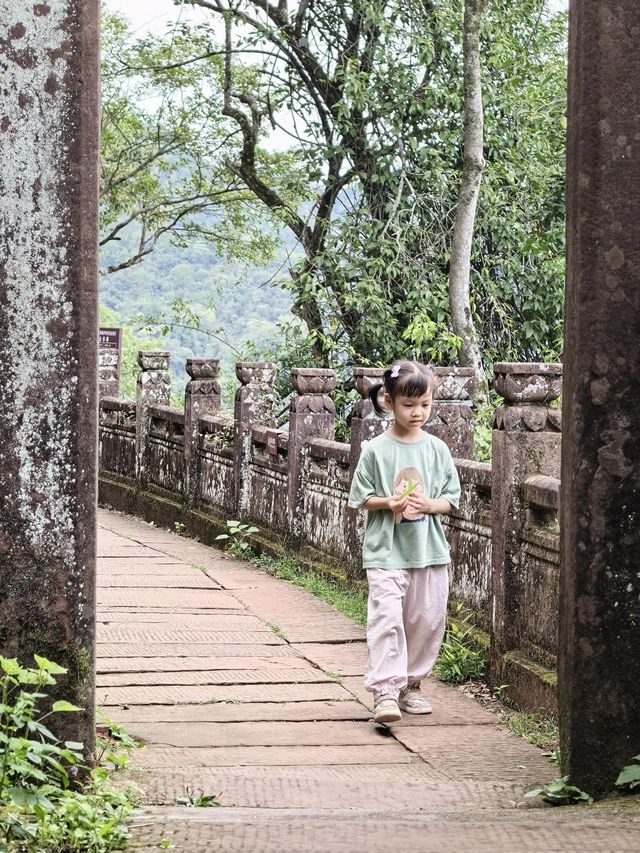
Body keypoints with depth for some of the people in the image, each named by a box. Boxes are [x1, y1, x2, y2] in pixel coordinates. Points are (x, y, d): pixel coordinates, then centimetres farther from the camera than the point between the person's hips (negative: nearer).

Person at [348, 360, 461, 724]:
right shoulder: (376, 450, -3)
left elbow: (451, 499, 6)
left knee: (427, 619, 8)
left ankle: (411, 684, 25)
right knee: (386, 618, -13)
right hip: (386, 550, -3)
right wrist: (389, 503, -17)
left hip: (430, 550, 3)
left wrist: (429, 504, -13)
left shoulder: (437, 449, 4)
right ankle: (385, 691, -16)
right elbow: (361, 499, 0)